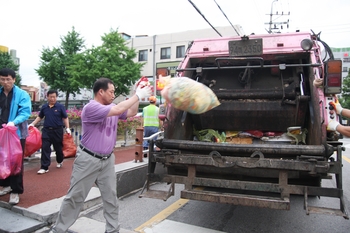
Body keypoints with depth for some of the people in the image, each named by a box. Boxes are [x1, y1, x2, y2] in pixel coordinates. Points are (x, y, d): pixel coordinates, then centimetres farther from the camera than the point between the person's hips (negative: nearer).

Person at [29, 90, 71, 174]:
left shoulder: (60, 106, -4)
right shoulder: (44, 107, 4)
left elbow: (65, 118, -1)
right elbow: (39, 117, 17)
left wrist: (67, 128, -7)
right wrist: (32, 124, 7)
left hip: (57, 130, -2)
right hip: (46, 130, 2)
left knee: (58, 148, 12)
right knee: (45, 148, -3)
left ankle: (60, 161, 38)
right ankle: (44, 167, 1)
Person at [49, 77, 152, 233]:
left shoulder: (111, 107, 5)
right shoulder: (91, 108, -19)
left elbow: (131, 112, 8)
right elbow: (118, 109, -29)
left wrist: (137, 94, -4)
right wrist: (138, 95, -23)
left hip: (107, 160, 7)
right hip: (88, 160, -7)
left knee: (111, 197, 11)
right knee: (75, 197, 6)